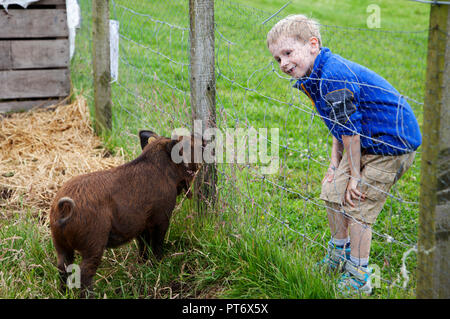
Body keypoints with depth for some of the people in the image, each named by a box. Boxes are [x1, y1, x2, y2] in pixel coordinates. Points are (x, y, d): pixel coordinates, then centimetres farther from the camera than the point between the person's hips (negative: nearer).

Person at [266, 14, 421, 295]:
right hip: (368, 142, 10)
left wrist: (355, 176, -15)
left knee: (357, 207, -6)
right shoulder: (316, 76, 5)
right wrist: (334, 164, 7)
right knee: (333, 192, 14)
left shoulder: (334, 77, -27)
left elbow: (350, 129, -23)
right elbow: (340, 127, 12)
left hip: (393, 145, -10)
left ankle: (358, 279, 9)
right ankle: (339, 255, 35)